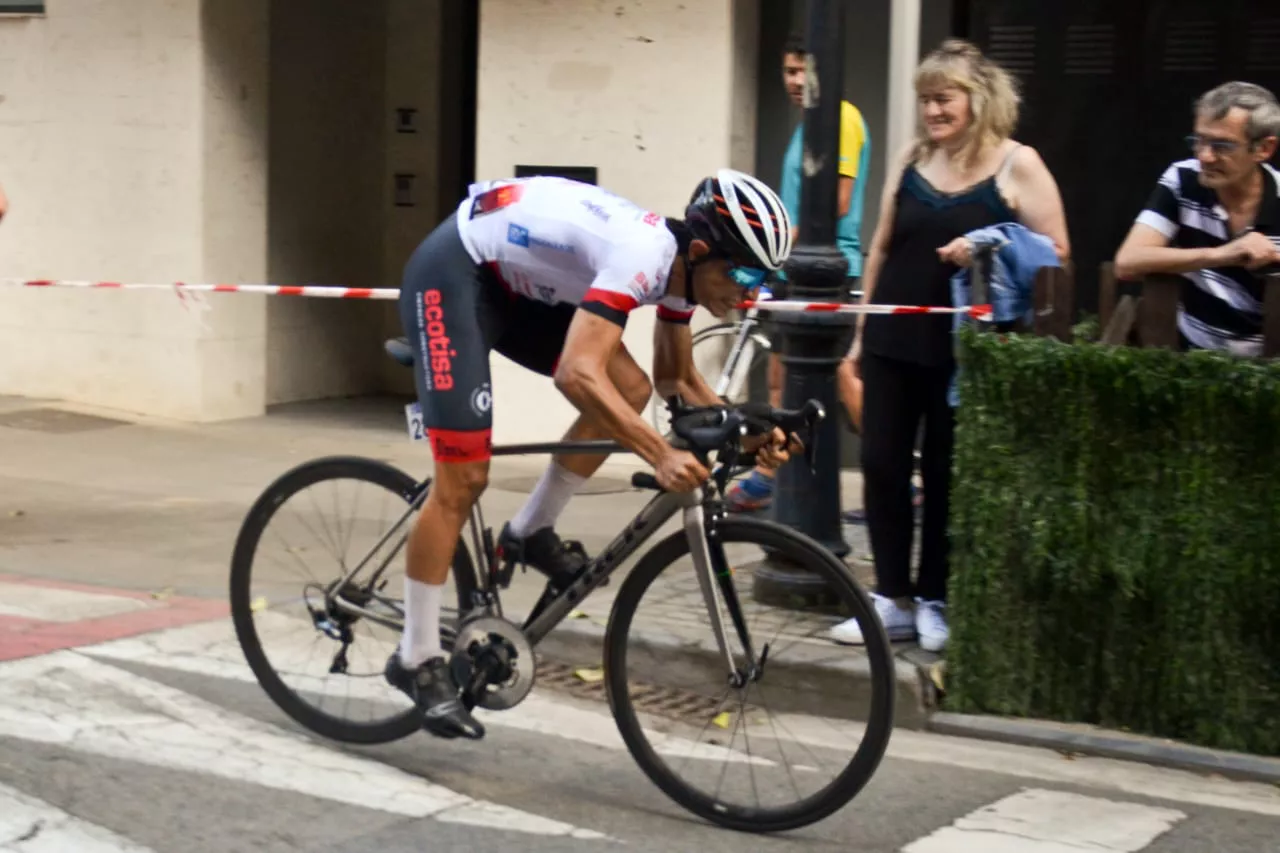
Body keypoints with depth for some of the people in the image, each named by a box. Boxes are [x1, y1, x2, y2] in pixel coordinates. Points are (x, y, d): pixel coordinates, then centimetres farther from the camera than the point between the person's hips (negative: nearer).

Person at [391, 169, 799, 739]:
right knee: (464, 478, -11)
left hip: (513, 282, 9)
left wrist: (746, 432, -5)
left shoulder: (679, 266, -3)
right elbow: (577, 374, -42)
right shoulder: (642, 254, -31)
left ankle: (531, 533, 11)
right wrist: (661, 455, -48)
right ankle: (416, 660, 0)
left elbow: (677, 380, 11)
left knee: (629, 388, -4)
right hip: (452, 272, -9)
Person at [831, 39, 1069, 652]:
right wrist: (860, 332, 13)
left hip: (963, 348, -4)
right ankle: (891, 599, 12)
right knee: (881, 465, 2)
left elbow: (1055, 254, -6)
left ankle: (935, 601, 17)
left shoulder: (1017, 165, -5)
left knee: (946, 476, 4)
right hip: (893, 341, 4)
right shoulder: (910, 159, 9)